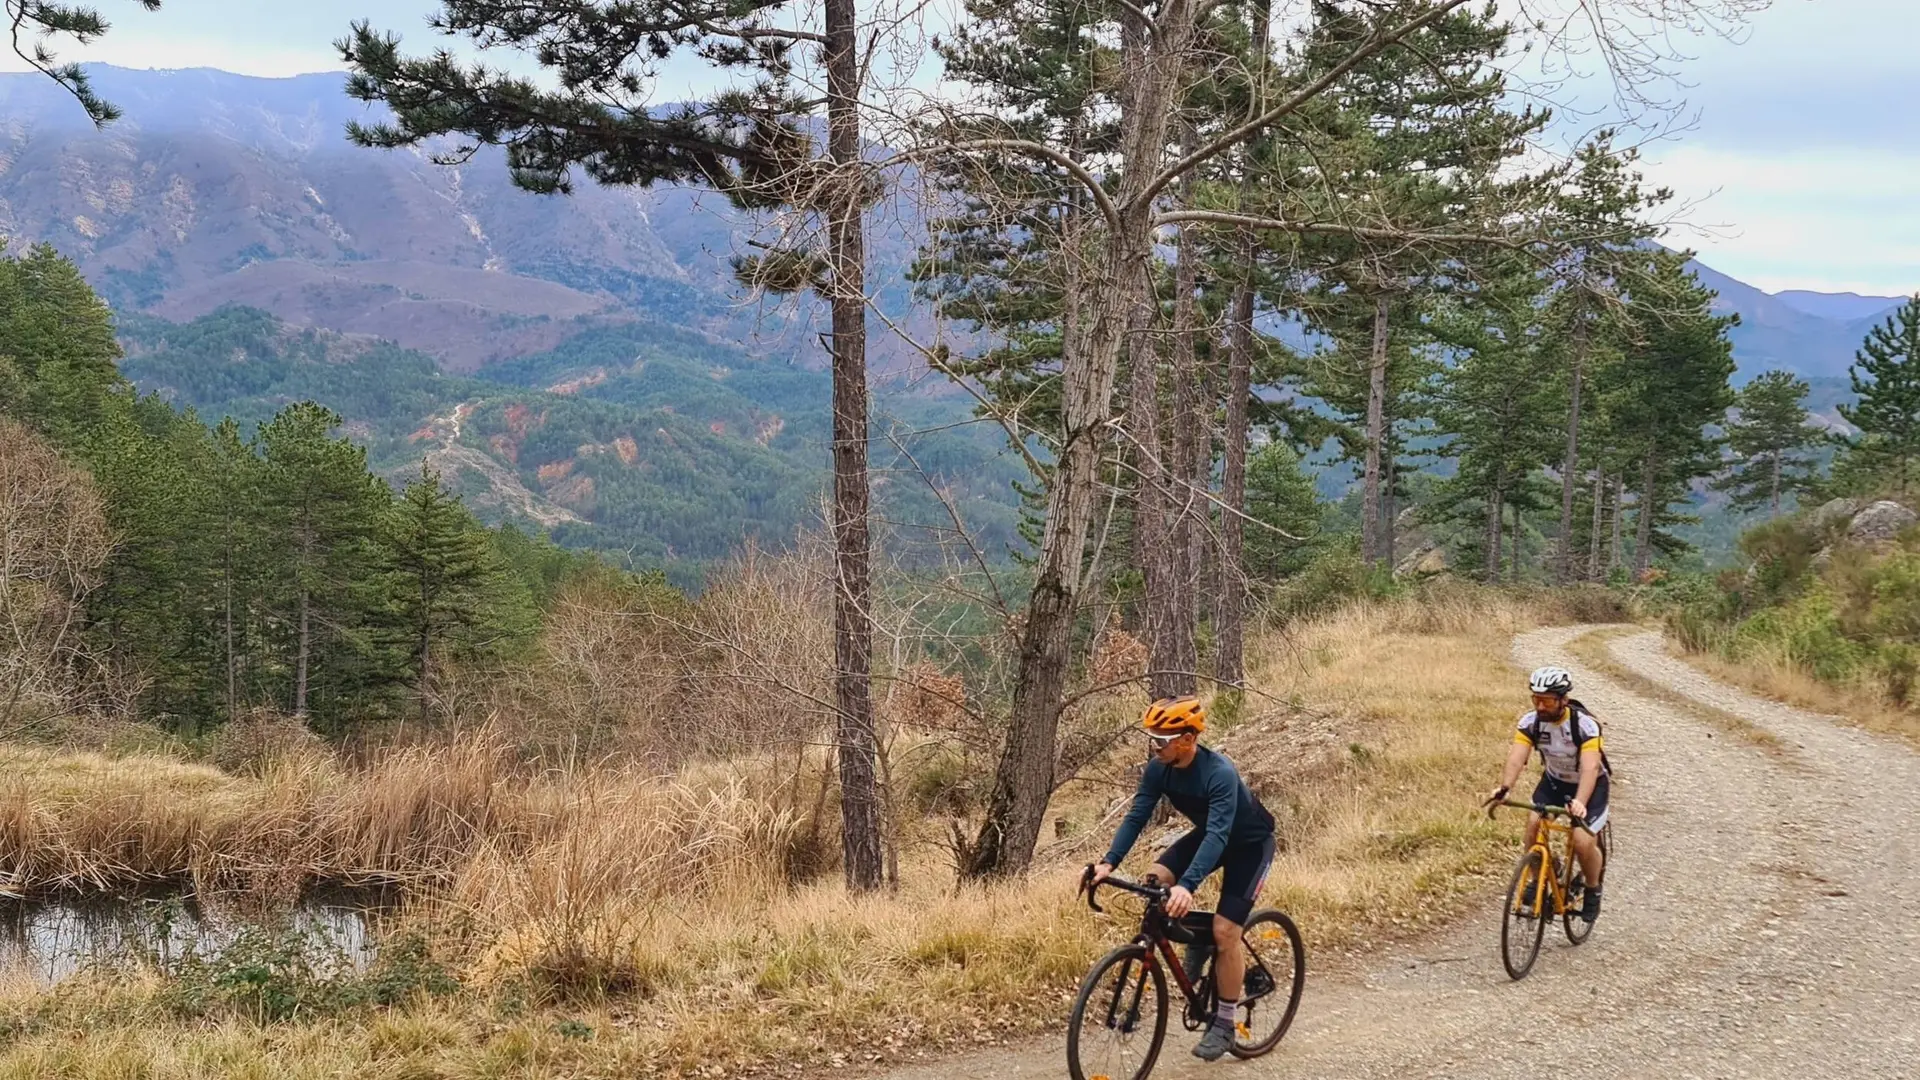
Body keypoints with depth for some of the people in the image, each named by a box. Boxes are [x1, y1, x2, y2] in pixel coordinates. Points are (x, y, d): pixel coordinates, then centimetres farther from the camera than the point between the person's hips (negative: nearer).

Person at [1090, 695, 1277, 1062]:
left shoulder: (1219, 773, -38)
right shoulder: (1159, 769, -18)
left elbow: (1218, 834, -45)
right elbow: (1137, 816, -17)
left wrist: (1187, 886, -57)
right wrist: (1109, 862, -32)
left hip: (1248, 844, -6)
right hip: (1208, 835, 6)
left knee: (1224, 931, -14)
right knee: (1155, 879, -17)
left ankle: (1224, 1023, 2)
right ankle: (1195, 939, 9)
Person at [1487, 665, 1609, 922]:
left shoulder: (1585, 724, -30)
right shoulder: (1530, 722, -18)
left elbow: (1590, 767, -41)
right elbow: (1516, 758, -29)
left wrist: (1580, 802, -57)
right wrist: (1504, 788, -49)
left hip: (1590, 785, -4)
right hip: (1554, 780, 4)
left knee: (1582, 841, -20)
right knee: (1534, 821, -23)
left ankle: (1593, 889, 9)